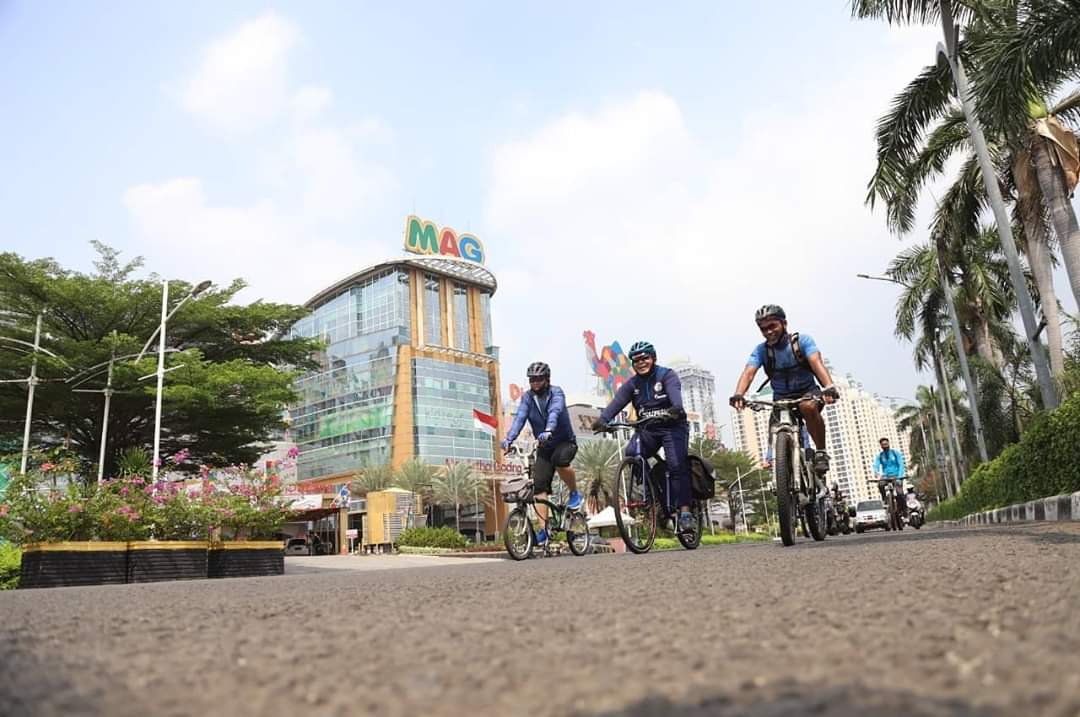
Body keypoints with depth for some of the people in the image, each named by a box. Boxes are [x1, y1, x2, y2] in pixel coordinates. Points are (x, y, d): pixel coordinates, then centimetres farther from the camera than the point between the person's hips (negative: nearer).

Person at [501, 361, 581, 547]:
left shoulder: (556, 393, -14)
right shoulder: (527, 397, -2)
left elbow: (555, 412, -33)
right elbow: (519, 418, -16)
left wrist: (548, 430, -53)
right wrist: (509, 439, -33)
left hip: (565, 442, -4)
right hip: (544, 448, 4)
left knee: (560, 460, -36)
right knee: (539, 485, -11)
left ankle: (575, 494, -10)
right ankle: (544, 529, -9)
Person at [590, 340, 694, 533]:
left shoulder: (667, 375, -6)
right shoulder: (632, 384, 5)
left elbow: (675, 392, -27)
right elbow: (617, 402, -11)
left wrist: (677, 408, -51)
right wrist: (602, 419, -30)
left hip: (672, 426, -3)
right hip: (647, 429, 4)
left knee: (677, 465, -19)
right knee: (631, 454, -22)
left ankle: (684, 512, -16)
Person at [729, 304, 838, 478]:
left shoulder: (802, 340, -13)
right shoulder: (761, 350, -9)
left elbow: (817, 363, -29)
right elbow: (748, 373, -24)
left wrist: (829, 387, -49)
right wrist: (738, 395, -45)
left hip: (807, 392, -2)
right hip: (781, 399, 2)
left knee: (809, 406, -35)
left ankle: (821, 451, -18)